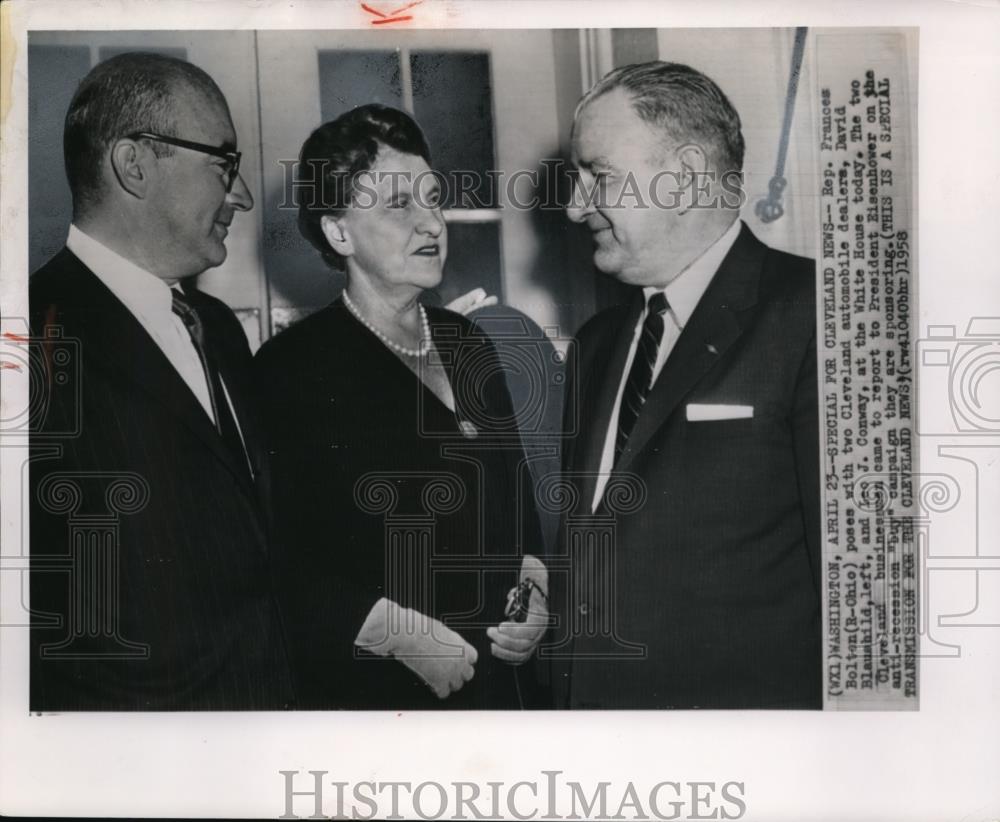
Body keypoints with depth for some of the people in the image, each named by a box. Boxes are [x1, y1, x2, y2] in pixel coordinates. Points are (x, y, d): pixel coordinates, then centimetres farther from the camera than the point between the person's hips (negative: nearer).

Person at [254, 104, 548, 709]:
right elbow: (281, 564, -16)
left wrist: (533, 583, -1)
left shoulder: (469, 345, 8)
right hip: (371, 689, -6)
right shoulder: (292, 368, -12)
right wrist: (397, 631, -20)